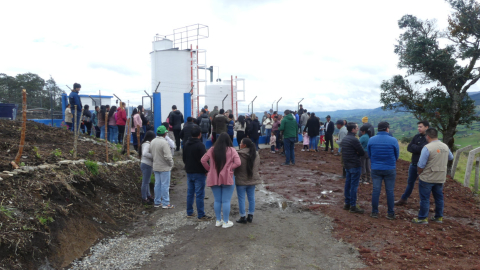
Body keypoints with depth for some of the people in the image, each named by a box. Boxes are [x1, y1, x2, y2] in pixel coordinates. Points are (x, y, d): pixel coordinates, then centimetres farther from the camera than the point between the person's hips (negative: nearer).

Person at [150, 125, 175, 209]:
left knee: (157, 184, 14)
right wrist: (171, 163, -8)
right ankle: (165, 203, 5)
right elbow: (167, 156, -23)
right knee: (165, 185, 0)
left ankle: (157, 202, 22)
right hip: (164, 167, -8)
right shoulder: (164, 142, -21)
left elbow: (151, 153, 13)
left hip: (156, 167, 8)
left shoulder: (152, 142, 5)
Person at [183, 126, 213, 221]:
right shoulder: (200, 145, -18)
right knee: (199, 194, -2)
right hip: (199, 173, -7)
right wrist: (206, 170, -7)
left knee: (190, 192, 16)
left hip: (189, 172, 8)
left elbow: (183, 158, 16)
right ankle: (201, 215, 3)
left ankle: (189, 212, 24)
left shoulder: (186, 144, 7)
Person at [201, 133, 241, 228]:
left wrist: (210, 169, 8)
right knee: (226, 201, 4)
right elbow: (238, 163, -15)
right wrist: (229, 168, -4)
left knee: (217, 200, 14)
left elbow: (203, 160, -1)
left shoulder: (212, 150, 0)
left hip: (214, 179, 3)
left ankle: (218, 220, 23)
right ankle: (225, 222, 12)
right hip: (227, 178, -3)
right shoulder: (231, 150, -8)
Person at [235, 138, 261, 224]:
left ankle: (243, 217, 11)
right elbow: (258, 166, 9)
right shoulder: (256, 154, 1)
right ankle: (250, 216, 21)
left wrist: (235, 175, 5)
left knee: (241, 199, 5)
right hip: (252, 180, 5)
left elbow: (235, 167, -13)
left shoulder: (239, 155, -19)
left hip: (241, 180, -5)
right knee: (251, 198, 13)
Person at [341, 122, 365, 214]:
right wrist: (357, 154, 4)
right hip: (355, 165, -9)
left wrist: (355, 153, 1)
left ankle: (347, 203, 21)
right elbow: (362, 152, -15)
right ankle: (353, 206, 1)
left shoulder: (344, 139, 10)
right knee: (354, 185, -3)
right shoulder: (354, 139, -18)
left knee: (348, 184, 14)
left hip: (347, 165, 9)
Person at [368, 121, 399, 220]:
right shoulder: (393, 140, -10)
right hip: (390, 169, -2)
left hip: (375, 169, 2)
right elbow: (397, 155, 3)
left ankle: (374, 212, 13)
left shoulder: (371, 140, -4)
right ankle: (390, 213, 14)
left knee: (376, 190, 7)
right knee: (389, 191, 7)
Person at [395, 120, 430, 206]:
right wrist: (417, 149, -15)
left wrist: (413, 146, -8)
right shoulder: (417, 136, 6)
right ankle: (403, 199, 28)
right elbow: (409, 148, 1)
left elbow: (422, 149, -23)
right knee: (410, 182, 17)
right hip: (413, 164, 6)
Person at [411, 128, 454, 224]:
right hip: (441, 178, 7)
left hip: (427, 179, -6)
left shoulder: (427, 147, -20)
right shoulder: (445, 147, 3)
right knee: (439, 198, 17)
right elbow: (451, 158, 23)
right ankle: (439, 217, 28)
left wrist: (420, 173, -2)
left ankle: (422, 218, 10)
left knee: (425, 198, 3)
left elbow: (420, 165, -19)